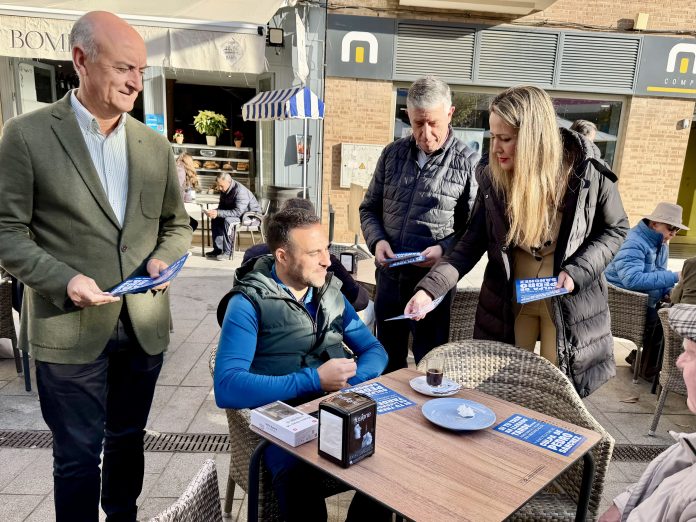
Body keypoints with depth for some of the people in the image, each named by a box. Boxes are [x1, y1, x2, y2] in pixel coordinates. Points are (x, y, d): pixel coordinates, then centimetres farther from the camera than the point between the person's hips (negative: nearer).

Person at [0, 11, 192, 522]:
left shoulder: (155, 144, 6)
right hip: (70, 328, -4)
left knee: (128, 439, 21)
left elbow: (177, 224, 12)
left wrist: (164, 260, -8)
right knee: (78, 455, 10)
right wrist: (64, 280, -20)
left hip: (144, 324, 4)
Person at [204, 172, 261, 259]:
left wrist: (218, 213, -36)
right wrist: (214, 212, -13)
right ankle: (218, 249, -5)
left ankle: (228, 252, -24)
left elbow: (238, 212, -33)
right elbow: (222, 206, 11)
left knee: (227, 220, -31)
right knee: (215, 219, -4)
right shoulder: (224, 190, 1)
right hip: (238, 213, 9)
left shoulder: (240, 191, -28)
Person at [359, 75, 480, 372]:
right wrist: (377, 240, -6)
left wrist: (444, 249, -22)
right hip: (388, 277, 4)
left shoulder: (468, 163, -7)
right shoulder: (392, 154, 7)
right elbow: (370, 208, 12)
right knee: (388, 363, 20)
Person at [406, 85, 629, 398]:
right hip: (508, 301, 2)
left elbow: (615, 229, -1)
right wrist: (429, 288, -20)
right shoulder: (493, 178, -10)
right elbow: (472, 243, -8)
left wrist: (577, 271, -17)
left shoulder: (587, 174, -16)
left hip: (568, 302, -2)